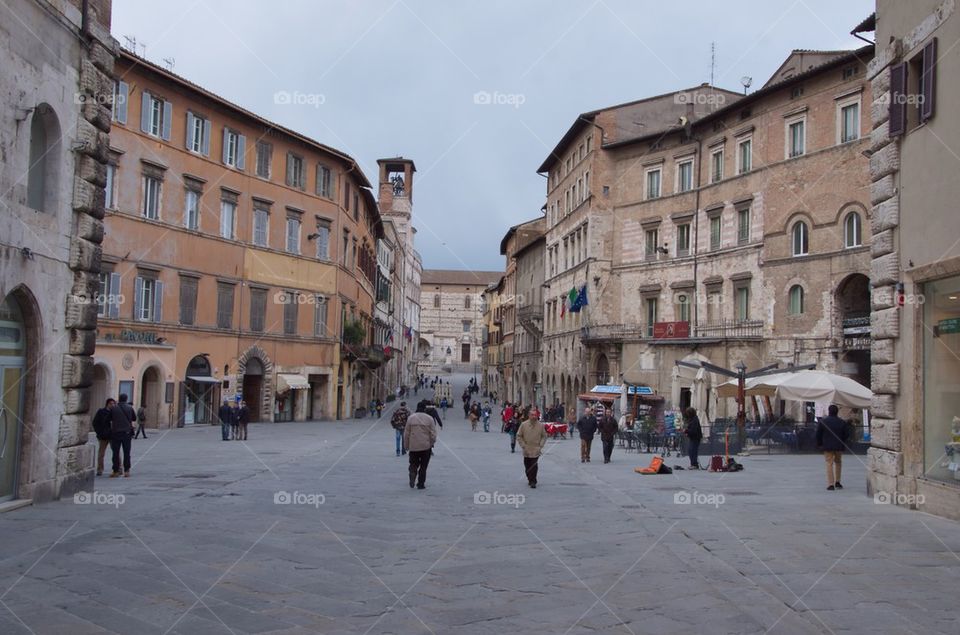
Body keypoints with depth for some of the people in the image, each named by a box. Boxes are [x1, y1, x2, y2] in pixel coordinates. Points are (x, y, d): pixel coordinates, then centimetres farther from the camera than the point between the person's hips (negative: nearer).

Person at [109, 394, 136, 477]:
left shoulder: (113, 408, -3)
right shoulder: (130, 408, -2)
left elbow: (110, 419, 5)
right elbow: (134, 418, 8)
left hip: (115, 433, 0)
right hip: (127, 432, 0)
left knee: (115, 453, 5)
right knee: (126, 452, 6)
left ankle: (116, 471, 5)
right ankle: (126, 470, 5)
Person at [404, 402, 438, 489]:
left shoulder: (410, 418, -1)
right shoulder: (429, 418, -4)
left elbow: (406, 433, 1)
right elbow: (433, 434, -3)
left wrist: (407, 446, 10)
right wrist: (431, 444, 11)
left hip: (413, 446, 0)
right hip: (426, 446, 0)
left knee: (413, 463, 15)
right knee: (423, 466, 10)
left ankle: (413, 472, -15)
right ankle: (421, 484, 12)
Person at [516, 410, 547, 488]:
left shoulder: (540, 425, -4)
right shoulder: (523, 424, -5)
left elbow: (544, 436, 6)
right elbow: (519, 436, 1)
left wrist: (540, 446, -3)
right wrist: (523, 446, -5)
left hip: (536, 450, -1)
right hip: (526, 451, 1)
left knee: (534, 466, -9)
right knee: (527, 467, 11)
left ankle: (533, 482, 0)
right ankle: (530, 479, 30)